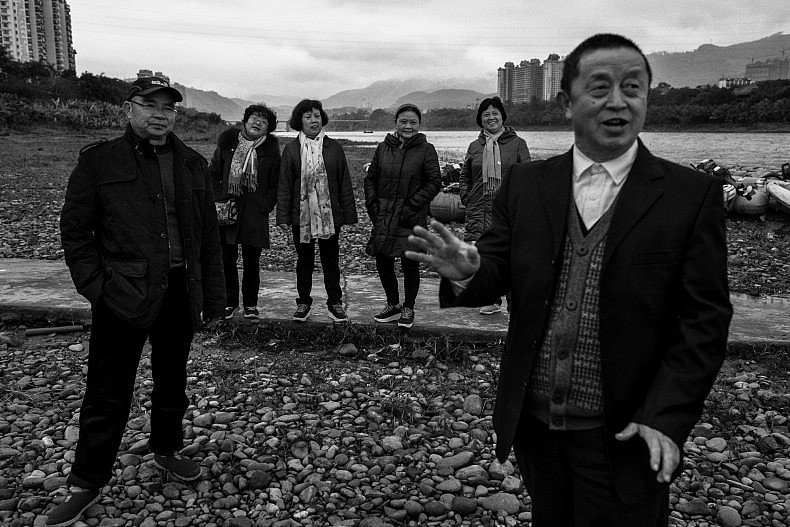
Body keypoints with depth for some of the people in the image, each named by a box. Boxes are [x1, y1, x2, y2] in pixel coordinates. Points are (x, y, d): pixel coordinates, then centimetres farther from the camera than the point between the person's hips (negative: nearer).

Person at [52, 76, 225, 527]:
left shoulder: (193, 165, 7)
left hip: (181, 296, 4)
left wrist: (214, 300, 7)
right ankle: (86, 483, 22)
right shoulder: (98, 161, -2)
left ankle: (166, 449, 40)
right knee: (108, 394, 5)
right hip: (123, 298, -3)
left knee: (172, 382, 18)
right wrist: (97, 286, -10)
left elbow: (209, 239, 8)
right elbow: (76, 230, -1)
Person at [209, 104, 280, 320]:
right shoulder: (227, 143, 7)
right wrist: (219, 200, 0)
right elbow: (213, 173, 11)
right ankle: (229, 302, 20)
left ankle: (250, 304, 19)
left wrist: (265, 206, -6)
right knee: (226, 258, 5)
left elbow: (276, 183, 6)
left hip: (255, 213, -1)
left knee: (252, 261, 6)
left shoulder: (271, 149, 4)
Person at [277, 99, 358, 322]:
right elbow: (284, 185, 1)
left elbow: (345, 184, 3)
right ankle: (303, 302, 25)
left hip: (330, 215, 0)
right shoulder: (291, 149, 0)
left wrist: (349, 215, 1)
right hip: (301, 216, 0)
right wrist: (283, 217, -3)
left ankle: (335, 302, 22)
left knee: (331, 261, 9)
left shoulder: (334, 147, 1)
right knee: (304, 261, 12)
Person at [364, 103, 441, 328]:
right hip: (384, 217, 4)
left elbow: (434, 183, -5)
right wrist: (373, 205, 2)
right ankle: (393, 305, 27)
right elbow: (370, 179, 15)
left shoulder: (426, 150, -1)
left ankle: (408, 308, 20)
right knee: (383, 262, 8)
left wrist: (412, 206, -13)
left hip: (412, 218, -4)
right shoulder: (383, 148, 10)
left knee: (410, 264, 1)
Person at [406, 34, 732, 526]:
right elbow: (498, 270, 0)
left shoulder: (692, 194, -7)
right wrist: (468, 271, -23)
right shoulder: (525, 184, 1)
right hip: (534, 424, 3)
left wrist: (666, 417, -16)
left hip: (625, 436, -2)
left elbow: (704, 319, -8)